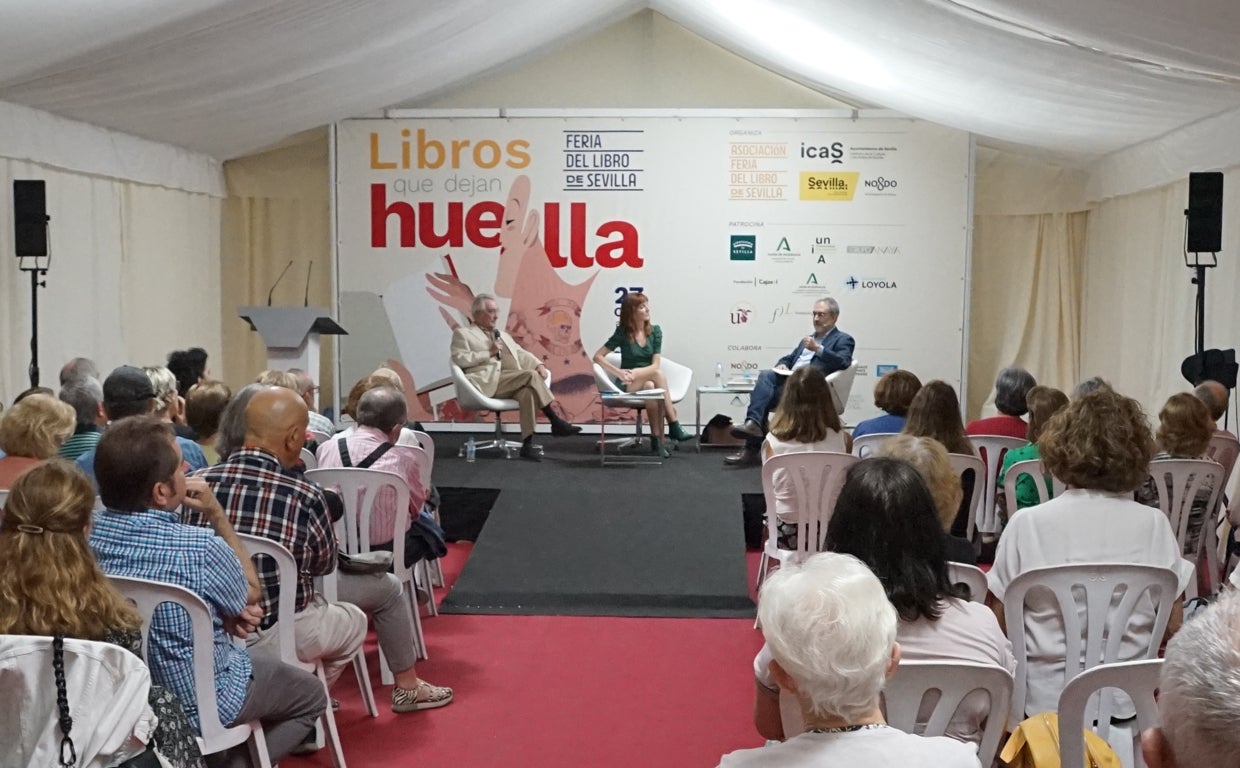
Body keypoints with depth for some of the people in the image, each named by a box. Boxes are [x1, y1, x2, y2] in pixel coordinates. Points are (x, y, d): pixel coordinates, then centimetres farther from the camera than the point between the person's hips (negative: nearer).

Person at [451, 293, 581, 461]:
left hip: (515, 382, 6)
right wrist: (489, 353, -7)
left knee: (529, 390, -31)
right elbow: (459, 359, -3)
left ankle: (527, 444, -34)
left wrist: (538, 364, 2)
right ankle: (555, 422, -24)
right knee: (530, 375, -27)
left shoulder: (504, 335, 32)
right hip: (489, 381, -6)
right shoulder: (463, 333, 12)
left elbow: (521, 354, 23)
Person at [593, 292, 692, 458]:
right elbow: (598, 357, -5)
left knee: (651, 387, -38)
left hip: (648, 380, 2)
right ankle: (674, 426, -33)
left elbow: (655, 365, -4)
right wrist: (620, 373, -18)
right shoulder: (622, 333, -3)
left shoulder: (655, 331, 3)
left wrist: (637, 372, -22)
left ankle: (657, 441, -35)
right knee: (657, 374, -34)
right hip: (628, 385, -2)